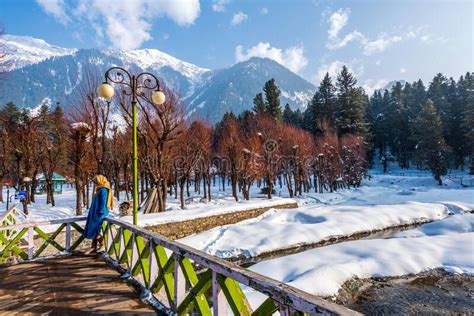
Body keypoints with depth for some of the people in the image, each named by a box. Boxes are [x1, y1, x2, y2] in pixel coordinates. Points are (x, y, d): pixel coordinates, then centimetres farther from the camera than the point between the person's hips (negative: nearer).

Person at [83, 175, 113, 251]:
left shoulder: (103, 190, -16)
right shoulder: (100, 190, 15)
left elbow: (103, 202, -21)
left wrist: (101, 213, -23)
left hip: (99, 214, -10)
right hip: (95, 214, 10)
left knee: (93, 231, -5)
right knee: (92, 231, 12)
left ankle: (103, 244, 6)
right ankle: (94, 247, 19)